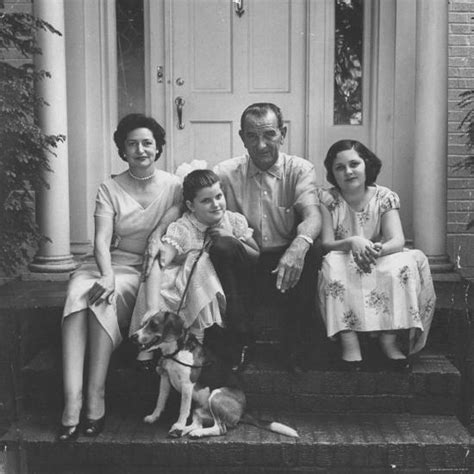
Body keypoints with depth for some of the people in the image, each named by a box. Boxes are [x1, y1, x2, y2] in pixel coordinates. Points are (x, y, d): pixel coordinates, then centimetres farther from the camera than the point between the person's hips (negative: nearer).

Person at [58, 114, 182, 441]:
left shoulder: (173, 186, 6)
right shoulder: (110, 189, 7)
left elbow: (163, 235, -2)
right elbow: (102, 240, -5)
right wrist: (107, 275, -23)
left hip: (147, 267, -2)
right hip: (111, 263, 2)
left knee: (103, 300, -33)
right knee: (78, 292, -32)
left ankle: (95, 400, -30)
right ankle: (72, 403, -37)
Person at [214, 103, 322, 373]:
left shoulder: (300, 169, 0)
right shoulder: (226, 173, 3)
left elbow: (312, 215, -18)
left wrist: (299, 244, -41)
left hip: (285, 260, 0)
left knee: (309, 254, -32)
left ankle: (297, 346, -15)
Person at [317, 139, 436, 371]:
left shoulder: (385, 197, -1)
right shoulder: (326, 199, -3)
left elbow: (397, 240, -14)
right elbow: (326, 243, -12)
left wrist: (378, 249, -38)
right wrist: (351, 243, -34)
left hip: (381, 264, 1)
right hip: (343, 267, -1)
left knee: (406, 262, -28)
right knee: (332, 264, -34)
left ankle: (389, 338, -33)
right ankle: (348, 340, -41)